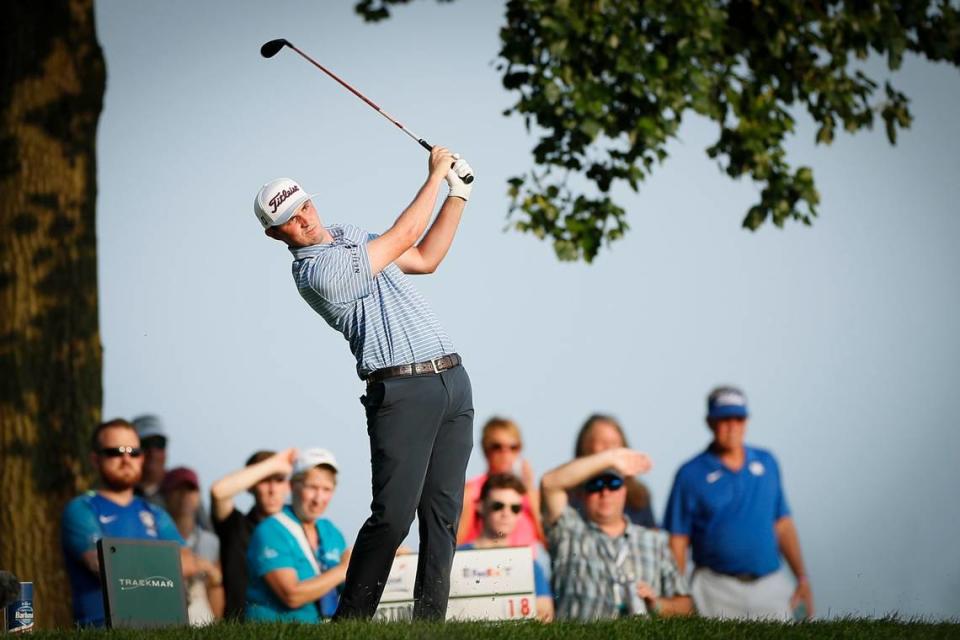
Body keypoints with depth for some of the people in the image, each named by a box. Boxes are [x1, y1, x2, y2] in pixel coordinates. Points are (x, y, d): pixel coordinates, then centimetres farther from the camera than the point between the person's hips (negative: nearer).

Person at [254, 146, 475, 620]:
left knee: (442, 513, 2)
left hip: (452, 381, 8)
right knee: (394, 514, -16)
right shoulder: (317, 271, -12)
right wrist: (435, 175, 4)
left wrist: (458, 193, 18)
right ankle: (350, 620, -7)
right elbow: (403, 237, -8)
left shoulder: (350, 237, 18)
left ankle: (429, 619, 4)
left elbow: (425, 258, 25)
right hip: (401, 391, -8)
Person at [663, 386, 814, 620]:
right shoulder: (691, 474, 1)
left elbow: (783, 524, 16)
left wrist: (802, 577, 9)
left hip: (770, 586, 3)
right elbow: (677, 542, 0)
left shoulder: (767, 463, 13)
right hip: (717, 590, -3)